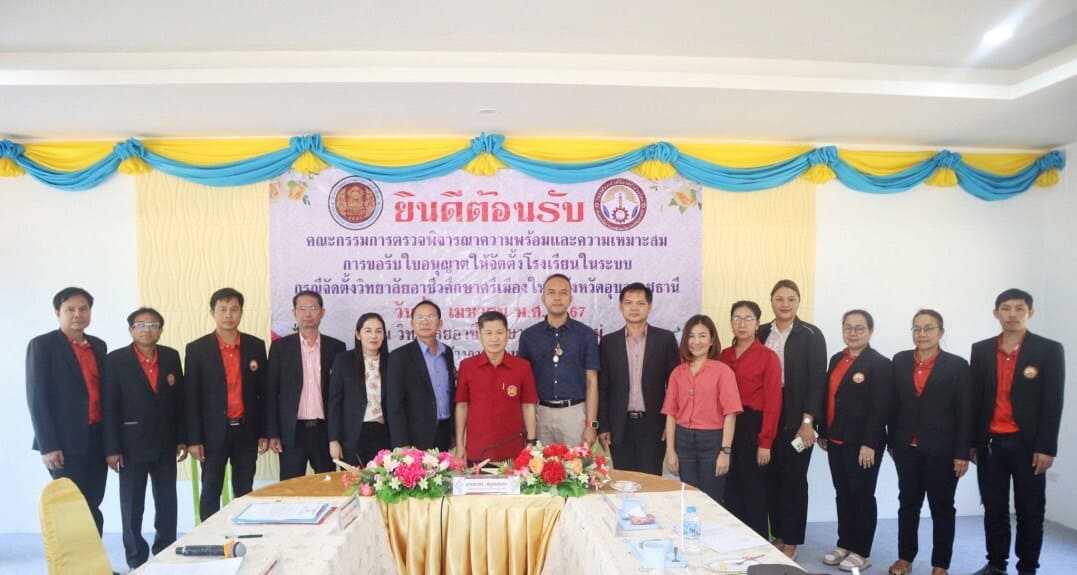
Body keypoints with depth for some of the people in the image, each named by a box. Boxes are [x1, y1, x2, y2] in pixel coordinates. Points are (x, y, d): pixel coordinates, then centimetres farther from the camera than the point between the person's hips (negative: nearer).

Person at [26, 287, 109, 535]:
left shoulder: (98, 346, 13)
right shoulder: (42, 345, -4)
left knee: (93, 507, 9)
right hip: (66, 441, -5)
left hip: (98, 438, 5)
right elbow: (37, 398, -9)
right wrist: (48, 445, -14)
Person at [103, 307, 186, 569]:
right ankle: (136, 561, 19)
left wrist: (182, 438, 4)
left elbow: (180, 399, 6)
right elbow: (110, 406, -8)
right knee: (132, 506, 6)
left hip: (166, 443, 3)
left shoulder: (171, 356, 4)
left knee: (167, 504, 9)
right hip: (132, 444, -3)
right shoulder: (116, 359, -5)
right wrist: (112, 448, -12)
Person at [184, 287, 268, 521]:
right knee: (210, 492, 6)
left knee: (244, 492, 10)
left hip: (247, 431, 2)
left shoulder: (256, 346, 3)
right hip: (213, 432, -2)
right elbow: (191, 398, -4)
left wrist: (264, 432, 3)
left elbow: (263, 392, 6)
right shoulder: (197, 349, -3)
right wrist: (193, 439, -8)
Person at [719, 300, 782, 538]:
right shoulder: (724, 355, 9)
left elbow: (773, 401, -10)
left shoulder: (768, 356, -7)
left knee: (754, 490, 5)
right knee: (731, 489, 12)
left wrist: (765, 442, -13)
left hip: (753, 427, -5)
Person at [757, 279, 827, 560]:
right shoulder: (761, 333, 7)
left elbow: (817, 379, -8)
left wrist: (808, 421, -14)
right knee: (771, 478, 9)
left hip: (796, 418, -4)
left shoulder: (811, 335, -4)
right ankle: (776, 535, 22)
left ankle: (790, 542, 16)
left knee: (793, 478, 5)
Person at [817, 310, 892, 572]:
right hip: (836, 440, 7)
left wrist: (869, 444, -20)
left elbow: (880, 408, -16)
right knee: (842, 494, 15)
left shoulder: (880, 364, -10)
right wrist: (823, 432, 11)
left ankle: (861, 552, 16)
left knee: (862, 496, 5)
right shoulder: (836, 360, 11)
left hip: (862, 443, -7)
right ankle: (844, 545, 27)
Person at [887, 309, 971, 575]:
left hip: (942, 450, -3)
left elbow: (965, 413, -6)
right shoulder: (900, 361, 4)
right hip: (907, 448, 3)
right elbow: (894, 404, 6)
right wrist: (892, 441, 5)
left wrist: (962, 453, -9)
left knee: (942, 508, 9)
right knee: (907, 504, 12)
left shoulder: (957, 365, -4)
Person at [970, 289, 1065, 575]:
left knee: (1030, 509, 7)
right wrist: (972, 441, 5)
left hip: (1027, 443, -2)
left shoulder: (1049, 350, -3)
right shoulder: (981, 350, 6)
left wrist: (1046, 447, -10)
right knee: (993, 507, 10)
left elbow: (1053, 402, -6)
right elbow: (975, 398, 7)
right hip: (990, 442, 3)